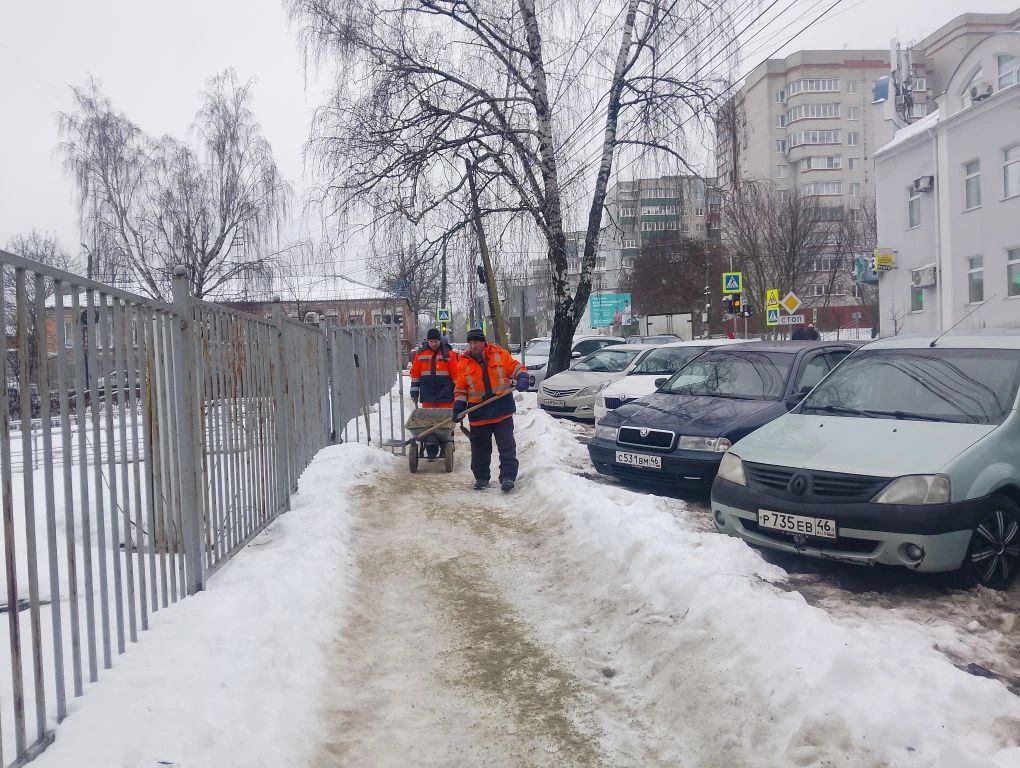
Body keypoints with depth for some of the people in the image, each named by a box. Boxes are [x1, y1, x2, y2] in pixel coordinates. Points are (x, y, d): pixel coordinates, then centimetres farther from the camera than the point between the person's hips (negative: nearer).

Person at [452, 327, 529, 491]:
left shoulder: (500, 354, -1)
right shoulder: (464, 363, 4)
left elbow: (515, 367, 5)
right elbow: (460, 388, 9)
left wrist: (522, 378, -15)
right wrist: (459, 405, -2)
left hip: (502, 410, -1)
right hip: (479, 413, 2)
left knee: (507, 446, -3)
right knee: (480, 448, 10)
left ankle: (508, 476, 2)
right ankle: (481, 477, 24)